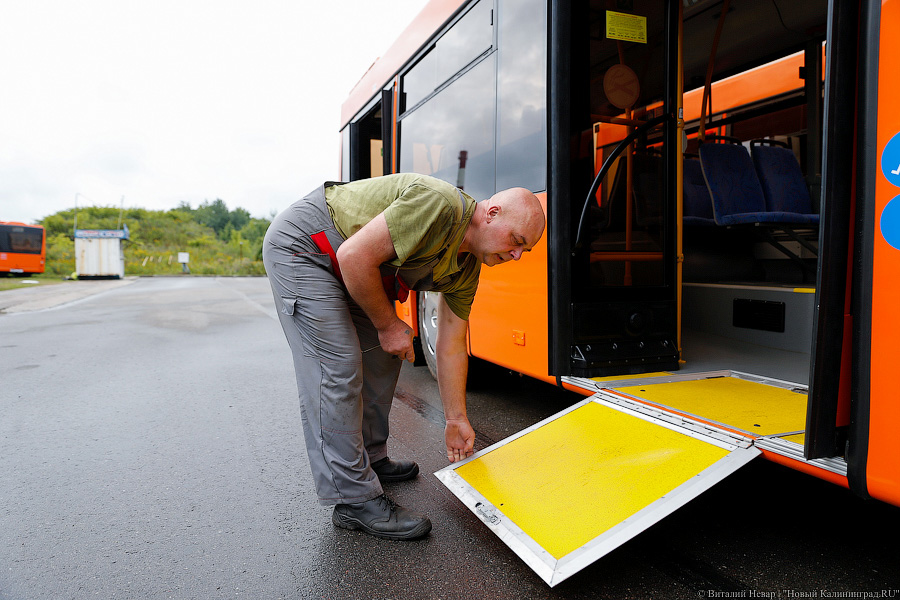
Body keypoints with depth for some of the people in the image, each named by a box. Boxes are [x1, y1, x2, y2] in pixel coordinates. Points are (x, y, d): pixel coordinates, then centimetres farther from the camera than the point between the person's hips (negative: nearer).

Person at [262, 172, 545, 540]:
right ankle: (354, 500, -5)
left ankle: (371, 459, 29)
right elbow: (355, 256, -31)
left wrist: (456, 421, 9)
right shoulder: (439, 205, -30)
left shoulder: (467, 269, -2)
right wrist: (387, 324, -17)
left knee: (383, 356, 12)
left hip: (346, 265, 9)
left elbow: (451, 348, 5)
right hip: (301, 245, -9)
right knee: (338, 367, -13)